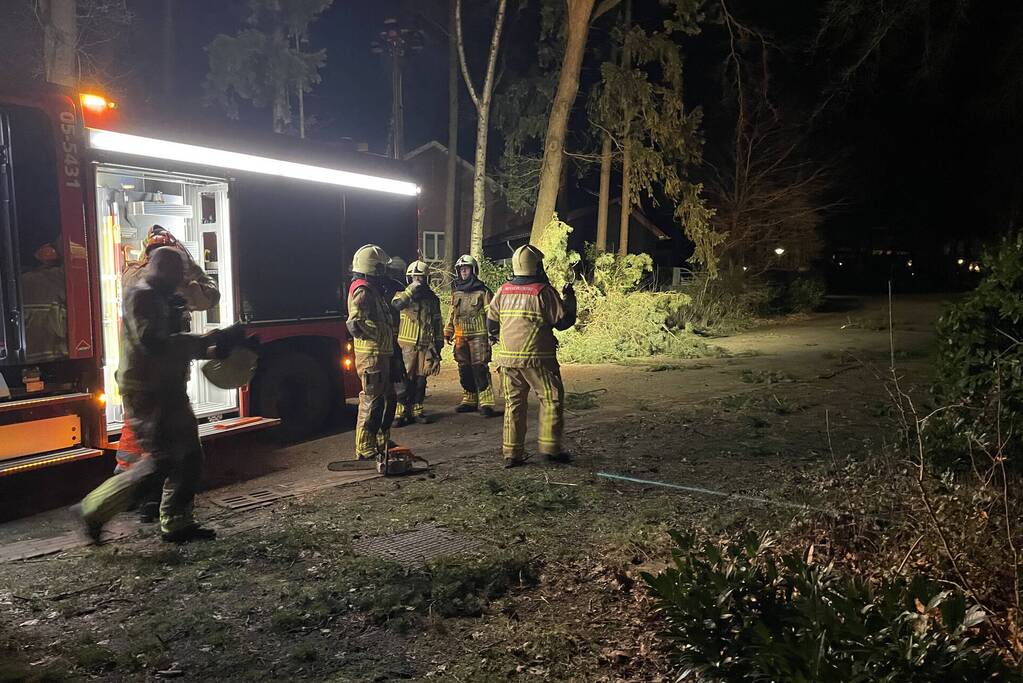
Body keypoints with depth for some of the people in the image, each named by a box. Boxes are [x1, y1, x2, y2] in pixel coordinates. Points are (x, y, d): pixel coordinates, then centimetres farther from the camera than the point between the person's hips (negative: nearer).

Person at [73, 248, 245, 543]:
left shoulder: (160, 298, 18)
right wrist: (207, 341, -27)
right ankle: (93, 511, 4)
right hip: (147, 393, -10)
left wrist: (210, 349, 8)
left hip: (167, 390, 10)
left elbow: (173, 343, 24)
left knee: (189, 457, 10)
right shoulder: (141, 296, -14)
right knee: (159, 461, -9)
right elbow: (153, 342, -27)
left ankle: (176, 523, 18)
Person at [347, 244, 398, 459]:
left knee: (388, 398, 18)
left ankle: (382, 442, 29)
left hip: (382, 354, 10)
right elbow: (355, 325, -26)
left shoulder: (374, 290, 17)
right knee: (372, 401, -5)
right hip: (371, 355, -10)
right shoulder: (363, 291, -15)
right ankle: (365, 449, 2)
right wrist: (381, 334, -17)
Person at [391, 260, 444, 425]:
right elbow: (395, 304, -24)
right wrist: (411, 289, -24)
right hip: (407, 345, -3)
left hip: (426, 346, 3)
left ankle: (417, 410, 17)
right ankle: (401, 412, 1)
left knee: (421, 380, 7)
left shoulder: (432, 299, 11)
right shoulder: (403, 295, 2)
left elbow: (438, 323, 16)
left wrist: (438, 344, 13)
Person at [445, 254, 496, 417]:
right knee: (464, 370, 9)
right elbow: (451, 314, 22)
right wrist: (448, 332, 19)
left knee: (480, 368, -10)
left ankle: (486, 403, -9)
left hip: (478, 336, -6)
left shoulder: (482, 291, -3)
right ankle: (469, 400, 20)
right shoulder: (456, 292, 14)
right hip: (460, 337, 6)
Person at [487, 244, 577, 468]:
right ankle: (550, 447, 5)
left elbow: (491, 321, 14)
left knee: (514, 403, 11)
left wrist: (499, 337, 33)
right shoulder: (543, 291, -9)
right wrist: (569, 298, 11)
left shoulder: (503, 291, 7)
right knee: (552, 399, 8)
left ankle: (511, 453, 12)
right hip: (537, 359, -5)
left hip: (507, 358, 5)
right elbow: (563, 321, -5)